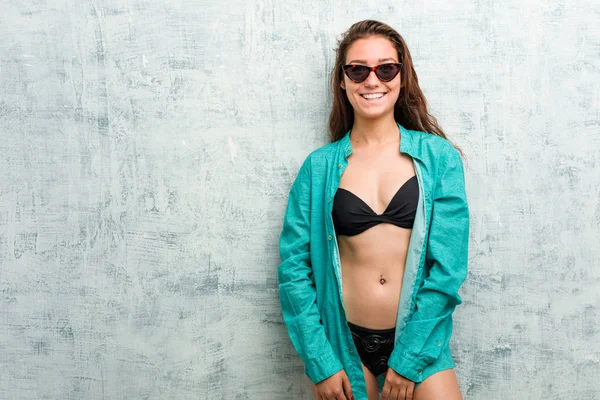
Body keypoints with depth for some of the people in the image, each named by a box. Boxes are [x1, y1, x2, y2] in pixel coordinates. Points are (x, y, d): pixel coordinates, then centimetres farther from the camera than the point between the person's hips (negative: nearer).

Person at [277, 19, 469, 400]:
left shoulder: (438, 157, -2)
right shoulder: (319, 166, 0)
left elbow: (448, 265, -6)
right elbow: (294, 267, -2)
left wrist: (409, 358, -9)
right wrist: (320, 362, -8)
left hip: (419, 340, 0)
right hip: (343, 340, 1)